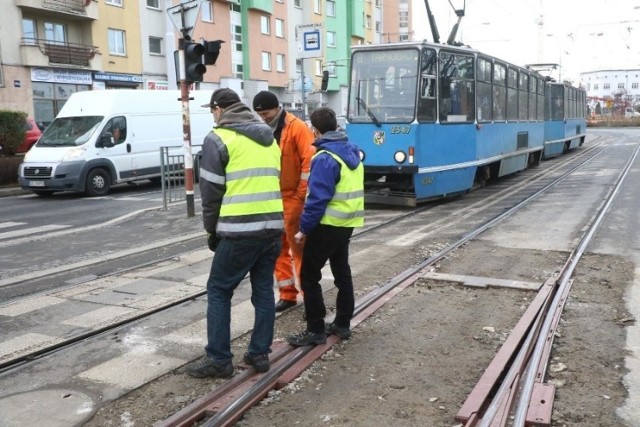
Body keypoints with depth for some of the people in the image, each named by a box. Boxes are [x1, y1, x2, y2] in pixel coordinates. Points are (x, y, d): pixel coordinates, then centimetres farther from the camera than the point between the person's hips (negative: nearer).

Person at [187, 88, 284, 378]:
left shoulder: (219, 138, -2)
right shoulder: (268, 138, 18)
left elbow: (211, 191, -3)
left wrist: (212, 230, 9)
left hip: (240, 229, -6)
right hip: (273, 226, 7)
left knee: (218, 290, 6)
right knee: (263, 289, 14)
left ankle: (218, 359, 9)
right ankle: (260, 353, 19)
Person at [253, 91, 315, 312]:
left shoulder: (297, 127, -11)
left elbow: (310, 162, -15)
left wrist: (301, 195, -14)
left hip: (293, 198, -6)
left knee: (298, 247, 1)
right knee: (278, 248, 10)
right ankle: (287, 294, 21)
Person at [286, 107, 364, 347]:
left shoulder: (325, 158, -20)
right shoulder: (352, 151, 7)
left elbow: (318, 199, -23)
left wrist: (304, 228, -16)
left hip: (328, 225, -9)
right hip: (348, 223, 9)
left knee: (309, 275, 1)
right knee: (342, 272, 17)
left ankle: (316, 330, 5)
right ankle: (343, 324, 25)